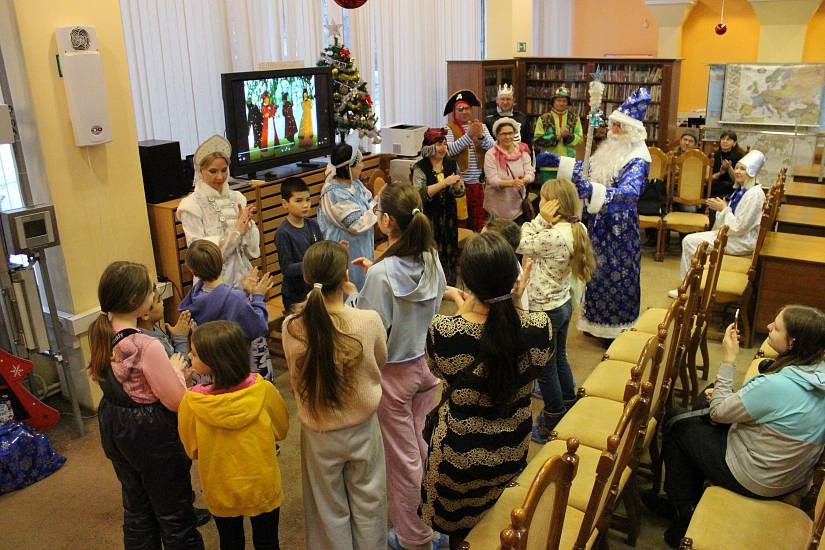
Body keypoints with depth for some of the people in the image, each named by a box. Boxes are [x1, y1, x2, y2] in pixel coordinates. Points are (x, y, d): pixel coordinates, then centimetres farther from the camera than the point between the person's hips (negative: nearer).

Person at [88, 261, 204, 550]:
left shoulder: (99, 335, -6)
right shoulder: (146, 347, -30)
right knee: (173, 514, 12)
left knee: (135, 508, 26)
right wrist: (176, 368, -7)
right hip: (152, 434, -8)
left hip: (114, 427, 8)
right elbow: (177, 401, -24)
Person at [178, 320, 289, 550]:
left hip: (221, 492, 0)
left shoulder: (191, 402, -25)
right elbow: (281, 429, -3)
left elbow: (191, 449, -6)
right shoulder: (263, 390, -23)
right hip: (264, 488, 0)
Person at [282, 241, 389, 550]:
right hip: (363, 428, 0)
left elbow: (296, 378, -3)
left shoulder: (293, 327, -21)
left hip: (320, 433, 0)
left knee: (330, 510, 22)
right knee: (368, 503, 24)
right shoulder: (369, 321, -23)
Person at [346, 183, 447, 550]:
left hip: (394, 372, -6)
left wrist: (351, 293, -8)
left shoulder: (382, 274, -26)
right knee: (425, 447, 23)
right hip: (427, 363, 6)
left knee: (403, 456, 12)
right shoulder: (431, 259, -6)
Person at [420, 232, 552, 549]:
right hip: (513, 452, 3)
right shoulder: (540, 327, -24)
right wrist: (511, 302, 5)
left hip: (459, 456, -2)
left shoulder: (443, 330, -30)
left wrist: (464, 308, 4)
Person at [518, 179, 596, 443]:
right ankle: (569, 408, 44)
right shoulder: (576, 229, -2)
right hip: (564, 303, 9)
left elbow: (521, 245, -17)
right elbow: (538, 246, 2)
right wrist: (546, 221, -11)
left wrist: (541, 219, -18)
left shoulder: (553, 236, -31)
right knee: (559, 358, 26)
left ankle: (552, 425, 26)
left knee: (545, 368, 10)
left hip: (546, 310, -9)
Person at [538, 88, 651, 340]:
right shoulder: (611, 147, 5)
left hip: (619, 225, -8)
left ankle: (617, 329, 22)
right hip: (599, 220, 8)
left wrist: (593, 190, -48)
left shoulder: (637, 158, -19)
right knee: (597, 270, 17)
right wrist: (557, 161, 12)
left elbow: (629, 192, -35)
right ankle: (598, 323, 33)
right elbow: (589, 169, 19)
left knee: (615, 274, 5)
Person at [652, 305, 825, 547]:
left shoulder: (776, 386, -36)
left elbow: (718, 412, -21)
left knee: (678, 432, 8)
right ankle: (690, 499, 34)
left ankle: (683, 512, 26)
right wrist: (726, 394, -4)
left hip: (758, 483, -8)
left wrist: (728, 360, -18)